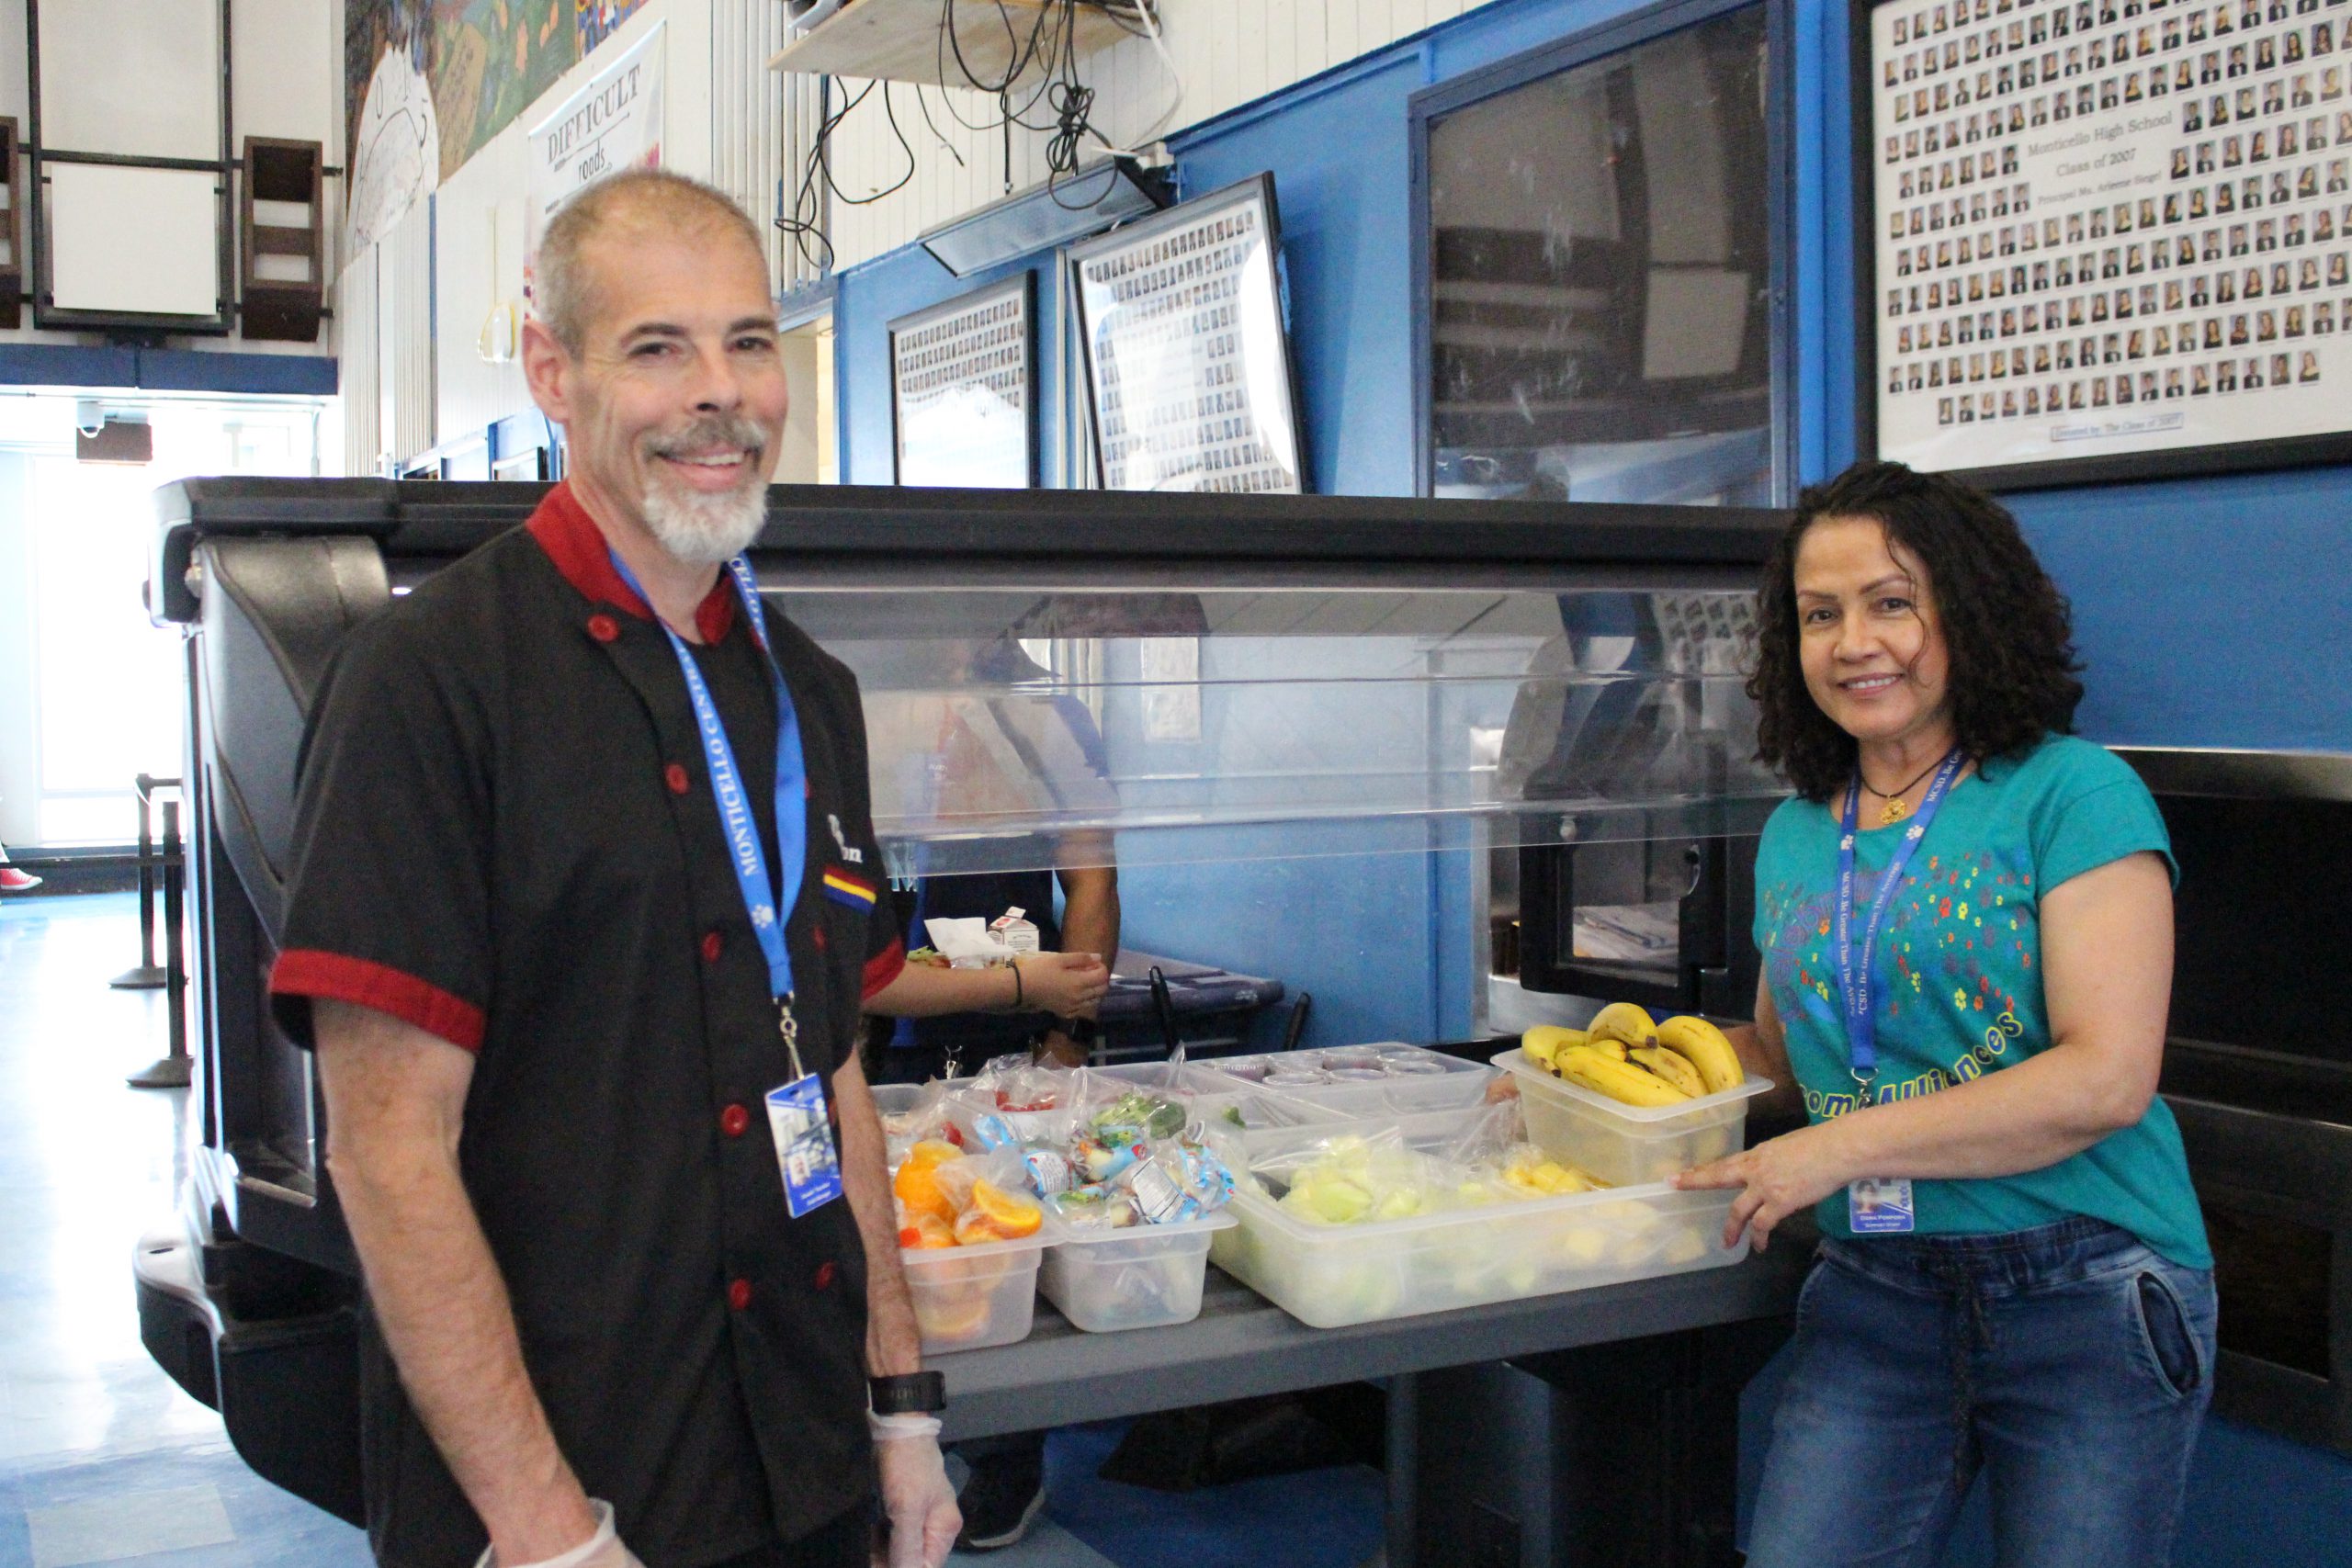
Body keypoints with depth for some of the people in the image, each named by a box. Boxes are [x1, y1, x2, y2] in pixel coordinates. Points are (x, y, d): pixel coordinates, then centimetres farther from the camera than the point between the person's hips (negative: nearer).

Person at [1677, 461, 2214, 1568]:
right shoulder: (1795, 834, 11)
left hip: (2086, 1297, -4)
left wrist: (1842, 1145, -18)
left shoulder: (2073, 794, -7)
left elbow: (2108, 1079, -16)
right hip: (1872, 1298, 4)